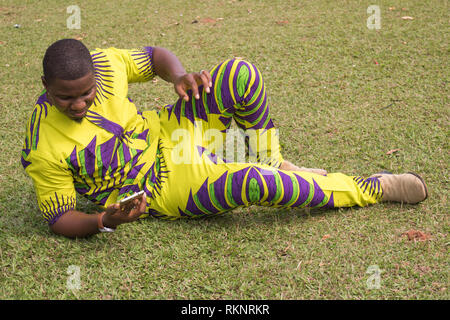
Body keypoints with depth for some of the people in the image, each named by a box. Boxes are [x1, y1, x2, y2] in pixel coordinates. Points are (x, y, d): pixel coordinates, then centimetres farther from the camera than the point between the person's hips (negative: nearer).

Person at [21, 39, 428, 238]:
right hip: (163, 190, -6)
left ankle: (272, 163, 5)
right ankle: (374, 188, -12)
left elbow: (154, 56, 8)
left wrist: (179, 76, -15)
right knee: (253, 184, -32)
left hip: (167, 132, 6)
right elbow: (59, 219, -14)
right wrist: (104, 222, -34)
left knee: (241, 74, -19)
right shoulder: (45, 151, -24)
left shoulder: (104, 63, -11)